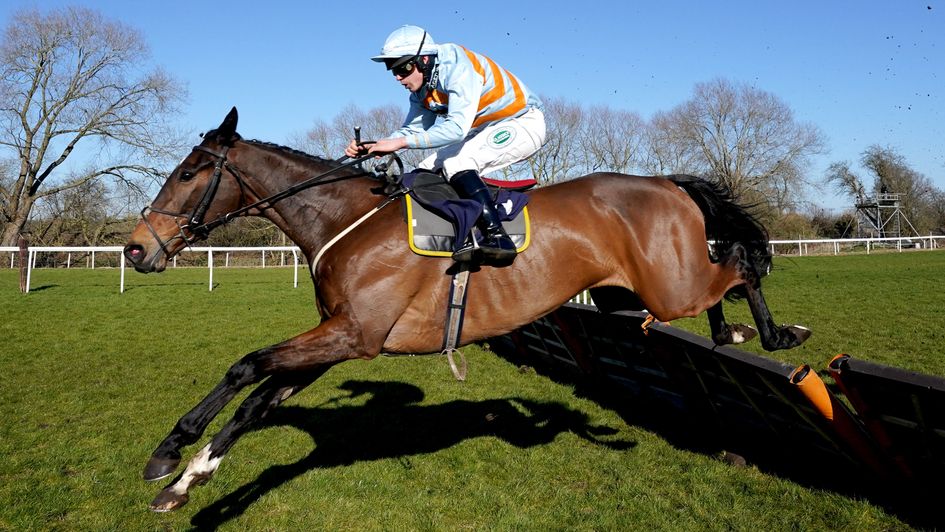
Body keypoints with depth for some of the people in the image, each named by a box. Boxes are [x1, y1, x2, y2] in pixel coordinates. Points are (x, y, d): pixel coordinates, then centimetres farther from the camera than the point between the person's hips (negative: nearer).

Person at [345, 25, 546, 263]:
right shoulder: (421, 89, 0)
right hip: (485, 132, 9)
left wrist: (400, 142, -37)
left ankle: (498, 238, -32)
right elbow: (412, 129, 6)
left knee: (456, 162, -29)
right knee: (427, 171, -1)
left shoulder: (458, 67, -28)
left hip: (523, 123, -9)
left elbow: (457, 127, -37)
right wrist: (370, 147, -11)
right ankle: (465, 238, -8)